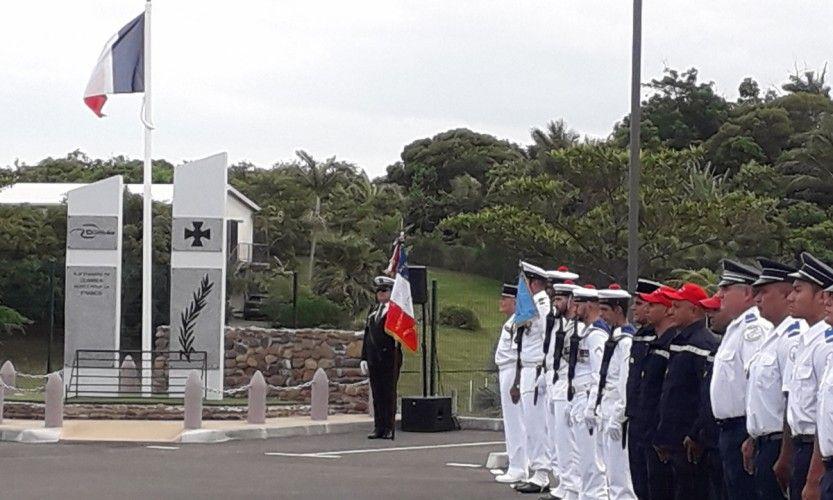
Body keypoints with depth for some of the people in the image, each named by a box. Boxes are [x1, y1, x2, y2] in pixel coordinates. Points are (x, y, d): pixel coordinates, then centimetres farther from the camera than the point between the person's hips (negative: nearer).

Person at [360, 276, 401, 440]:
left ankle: (389, 428, 1)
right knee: (377, 395, 7)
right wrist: (364, 358, 11)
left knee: (389, 394, -2)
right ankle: (379, 428, 11)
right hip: (374, 359, 5)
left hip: (390, 359, -5)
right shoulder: (373, 311, 15)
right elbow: (367, 335, 16)